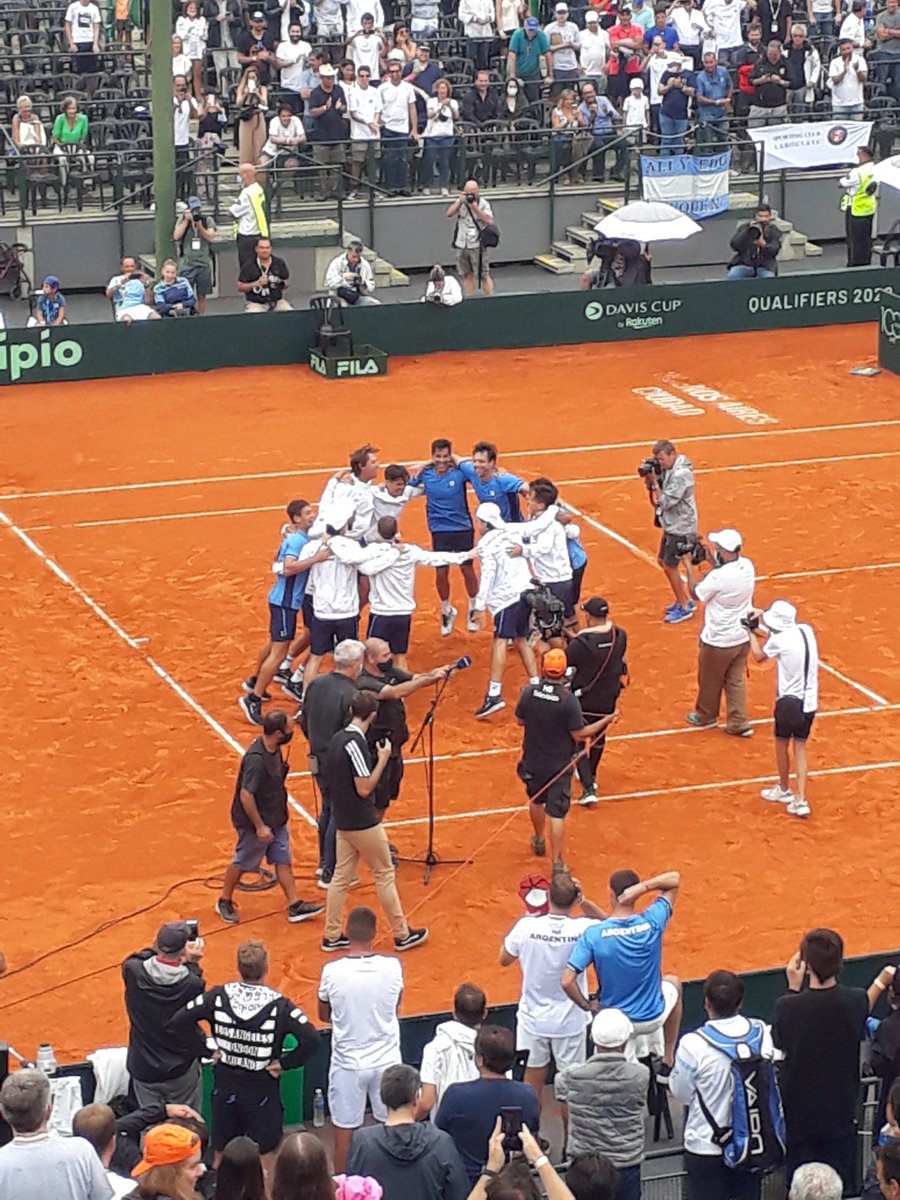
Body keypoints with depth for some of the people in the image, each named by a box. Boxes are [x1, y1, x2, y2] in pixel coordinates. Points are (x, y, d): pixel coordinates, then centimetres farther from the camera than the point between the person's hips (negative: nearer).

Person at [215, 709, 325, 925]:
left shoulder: (273, 748, -3)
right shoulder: (256, 759, -32)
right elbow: (246, 795, -30)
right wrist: (259, 826, -24)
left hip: (276, 819, 8)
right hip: (256, 822, -8)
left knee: (283, 860, 11)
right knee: (242, 862, 10)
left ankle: (295, 906, 18)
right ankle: (224, 902, 29)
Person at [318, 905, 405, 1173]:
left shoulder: (332, 971, -17)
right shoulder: (392, 966, -14)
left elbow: (324, 1015, 0)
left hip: (347, 1063, -1)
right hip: (386, 1060, 1)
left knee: (344, 1128, 12)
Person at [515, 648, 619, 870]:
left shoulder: (528, 693, -14)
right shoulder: (569, 701, -24)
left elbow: (520, 721, 2)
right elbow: (579, 735, -17)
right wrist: (605, 721, -5)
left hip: (532, 762, 4)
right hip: (559, 766, -4)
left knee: (536, 801, 28)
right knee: (556, 814, 3)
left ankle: (539, 841, 50)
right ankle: (557, 863, 5)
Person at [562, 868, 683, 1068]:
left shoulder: (593, 935, -23)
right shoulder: (652, 923, -19)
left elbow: (567, 982, -26)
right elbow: (674, 879, -6)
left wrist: (587, 1007, -8)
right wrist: (643, 887, -23)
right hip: (653, 1019, 1)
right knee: (672, 983, 36)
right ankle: (668, 1058, 42)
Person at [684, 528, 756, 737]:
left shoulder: (718, 577, -30)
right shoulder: (747, 566, -9)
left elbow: (696, 593, -11)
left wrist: (689, 567, -1)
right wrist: (711, 561, 8)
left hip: (719, 641, -6)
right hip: (743, 637, 6)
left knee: (710, 681, 18)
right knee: (736, 681, 18)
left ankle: (706, 716, 38)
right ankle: (739, 723, 21)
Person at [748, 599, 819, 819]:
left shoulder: (779, 639, -18)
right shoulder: (807, 631, -2)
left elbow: (759, 656, 2)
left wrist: (752, 632, 14)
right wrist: (762, 630, 18)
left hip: (789, 702, -5)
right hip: (810, 702, 5)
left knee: (782, 744, 18)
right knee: (800, 747, 13)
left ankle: (784, 790, 36)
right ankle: (800, 800, 5)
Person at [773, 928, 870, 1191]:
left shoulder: (787, 1007, -24)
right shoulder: (857, 1001, -17)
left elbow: (782, 1049, -5)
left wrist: (793, 989, -10)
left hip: (798, 1112, -2)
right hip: (840, 1110, 2)